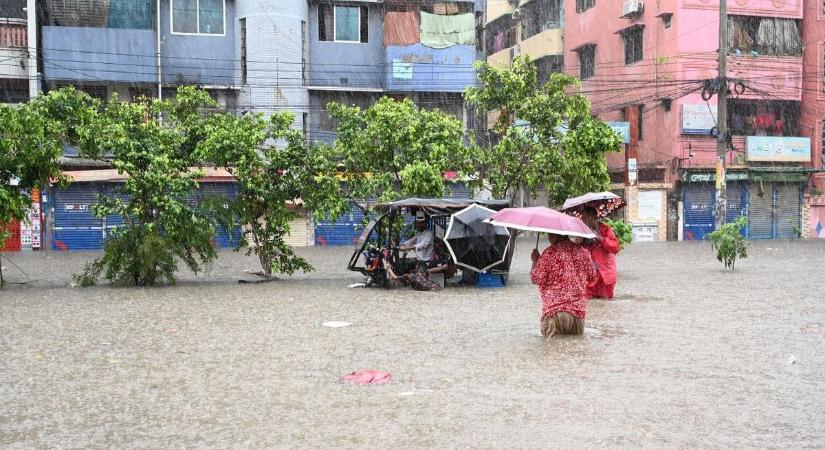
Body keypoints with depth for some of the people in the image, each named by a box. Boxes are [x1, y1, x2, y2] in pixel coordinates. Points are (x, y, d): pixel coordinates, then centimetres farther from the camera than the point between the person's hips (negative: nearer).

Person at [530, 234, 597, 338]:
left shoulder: (549, 253, -8)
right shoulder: (583, 251, 6)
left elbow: (537, 278, -8)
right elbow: (592, 275, 17)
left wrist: (535, 261, 8)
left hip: (554, 310, -4)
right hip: (578, 309, 4)